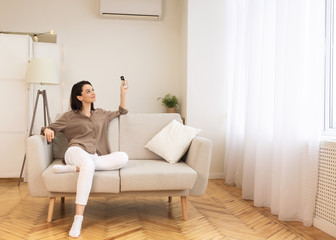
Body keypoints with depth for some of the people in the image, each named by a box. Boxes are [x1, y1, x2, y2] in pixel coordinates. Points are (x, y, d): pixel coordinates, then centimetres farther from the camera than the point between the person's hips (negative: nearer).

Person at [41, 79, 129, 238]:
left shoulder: (101, 114, 27)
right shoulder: (70, 116, 17)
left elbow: (122, 112, 39)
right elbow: (50, 128, 18)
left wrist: (123, 92, 28)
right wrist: (47, 130, -7)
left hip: (96, 157, 4)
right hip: (76, 152, -4)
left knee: (123, 157, -28)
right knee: (88, 164, -43)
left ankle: (73, 168, -30)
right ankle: (78, 220, -46)